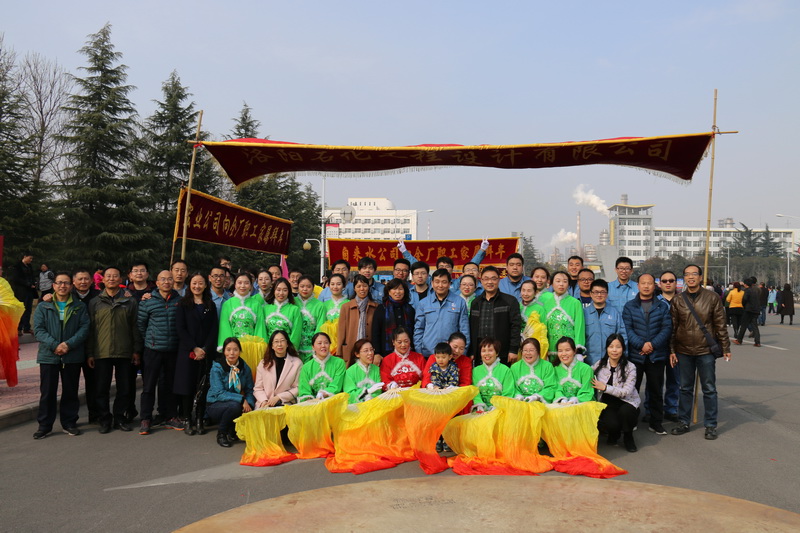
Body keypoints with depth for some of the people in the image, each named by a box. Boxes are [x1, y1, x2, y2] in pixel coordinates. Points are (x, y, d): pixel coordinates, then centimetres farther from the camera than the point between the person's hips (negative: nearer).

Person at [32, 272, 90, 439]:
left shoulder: (80, 307, 6)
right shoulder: (43, 306, 5)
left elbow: (85, 328, -2)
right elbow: (38, 329, -3)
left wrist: (69, 344, -16)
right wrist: (54, 345, -17)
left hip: (73, 356, 0)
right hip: (48, 356, 0)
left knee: (71, 391, 8)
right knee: (47, 392, 4)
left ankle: (69, 423, 19)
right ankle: (44, 425, 15)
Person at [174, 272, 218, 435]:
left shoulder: (211, 305, 12)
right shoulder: (183, 304, 5)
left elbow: (214, 330, 5)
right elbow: (180, 329, -3)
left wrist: (205, 349, -8)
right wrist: (194, 348, -12)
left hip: (206, 353, 2)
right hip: (187, 352, -2)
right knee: (187, 385, -1)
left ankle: (200, 420, 9)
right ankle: (187, 420, 7)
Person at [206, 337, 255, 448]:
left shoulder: (245, 368, -2)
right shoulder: (217, 367, -15)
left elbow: (249, 390, 0)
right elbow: (219, 393, -22)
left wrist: (249, 403, -22)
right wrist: (242, 399, -31)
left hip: (236, 403, 4)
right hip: (215, 405, -4)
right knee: (234, 406, -34)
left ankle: (233, 431, 8)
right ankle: (221, 434, -7)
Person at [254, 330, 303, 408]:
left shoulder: (297, 363, 4)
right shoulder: (264, 363, 12)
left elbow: (297, 389, 0)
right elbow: (258, 388, 10)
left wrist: (279, 397, -9)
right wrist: (264, 401, -9)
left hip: (285, 404, -2)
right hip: (265, 405, 2)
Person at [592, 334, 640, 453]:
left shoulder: (630, 367, -8)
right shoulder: (600, 365, 1)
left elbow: (626, 392, -16)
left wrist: (605, 387, -21)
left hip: (626, 403, -1)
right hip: (607, 404, 1)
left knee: (625, 411, -36)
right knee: (612, 424, -30)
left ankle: (628, 437, -3)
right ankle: (614, 433, 12)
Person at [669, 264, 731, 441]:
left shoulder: (712, 298, -2)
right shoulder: (677, 300, 3)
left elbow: (720, 325, -1)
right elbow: (673, 327, 4)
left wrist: (726, 348, -2)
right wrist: (672, 350, 2)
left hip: (706, 351, -2)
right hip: (684, 351, 2)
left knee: (709, 389, 6)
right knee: (685, 388, 12)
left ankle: (711, 425, 17)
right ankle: (683, 422, 22)